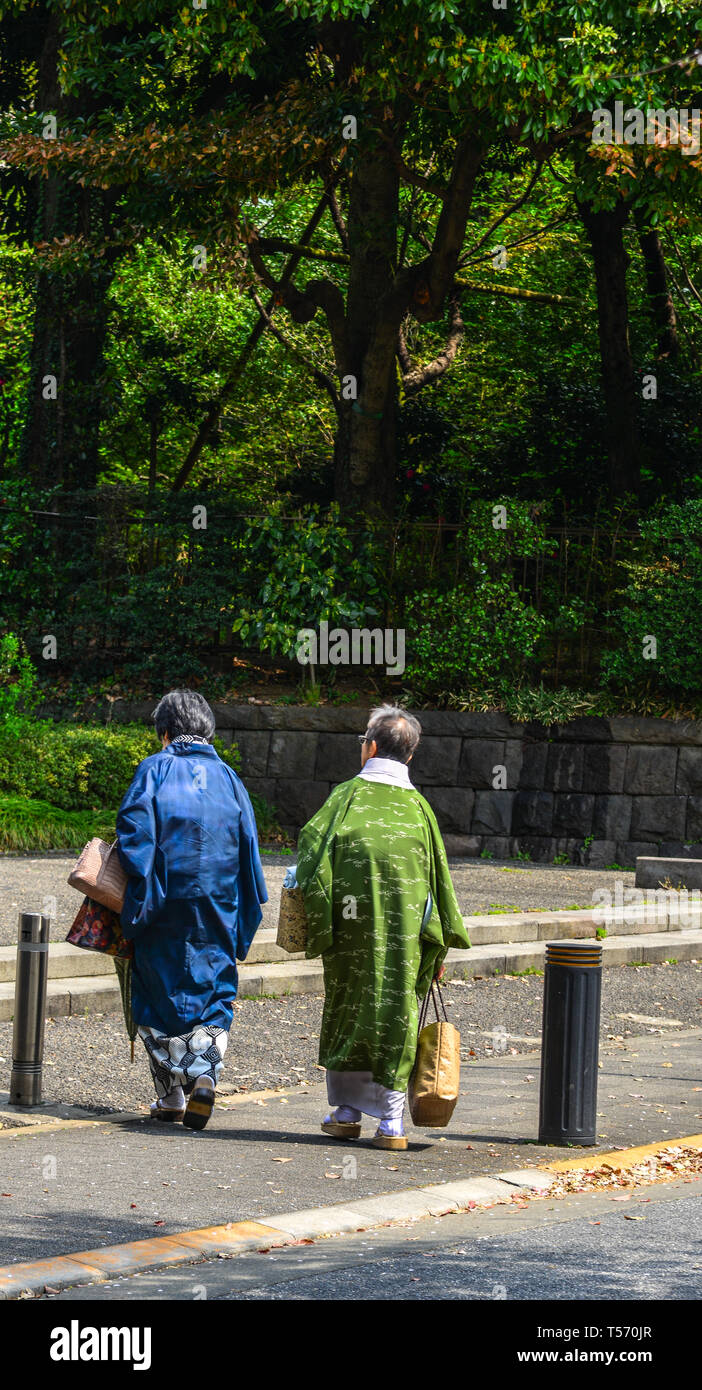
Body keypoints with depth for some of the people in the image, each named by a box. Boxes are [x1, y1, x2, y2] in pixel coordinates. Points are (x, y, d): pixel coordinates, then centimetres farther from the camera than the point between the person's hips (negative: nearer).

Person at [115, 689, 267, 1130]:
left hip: (165, 905, -2)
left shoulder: (155, 769, 0)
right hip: (218, 906, 2)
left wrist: (140, 890, -6)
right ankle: (206, 1073, -16)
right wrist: (245, 917, 12)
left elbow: (134, 828, -11)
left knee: (160, 994, 8)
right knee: (214, 992, 7)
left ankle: (171, 1094, 9)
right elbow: (248, 844, 8)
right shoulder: (228, 777, 9)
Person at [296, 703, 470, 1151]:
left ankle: (347, 1112, 16)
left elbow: (311, 844, -9)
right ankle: (392, 1121, 0)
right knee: (395, 1010, 4)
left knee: (346, 1008, 13)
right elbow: (440, 879, 8)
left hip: (352, 931, -1)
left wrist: (316, 923, -2)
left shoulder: (347, 795, -1)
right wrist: (437, 948, 14)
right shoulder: (418, 807, 7)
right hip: (403, 936, 1)